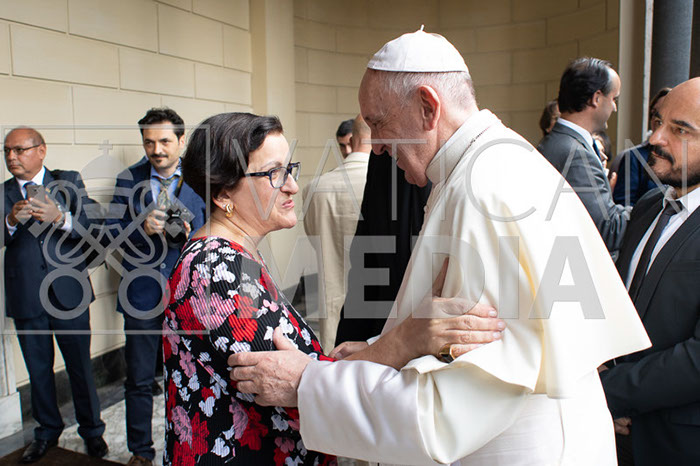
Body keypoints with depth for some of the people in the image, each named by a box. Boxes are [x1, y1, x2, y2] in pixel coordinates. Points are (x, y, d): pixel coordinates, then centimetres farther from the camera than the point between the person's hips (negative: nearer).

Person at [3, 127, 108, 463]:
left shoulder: (69, 182, 1)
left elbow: (89, 227, -9)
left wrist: (60, 218, -28)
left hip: (68, 292, -2)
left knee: (80, 365, 8)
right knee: (38, 369, 16)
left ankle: (91, 429, 26)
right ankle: (47, 431, 36)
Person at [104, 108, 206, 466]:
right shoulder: (129, 179, 3)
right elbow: (114, 233, 0)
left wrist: (188, 233, -20)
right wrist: (143, 227, -20)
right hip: (143, 294, 1)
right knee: (139, 378, 10)